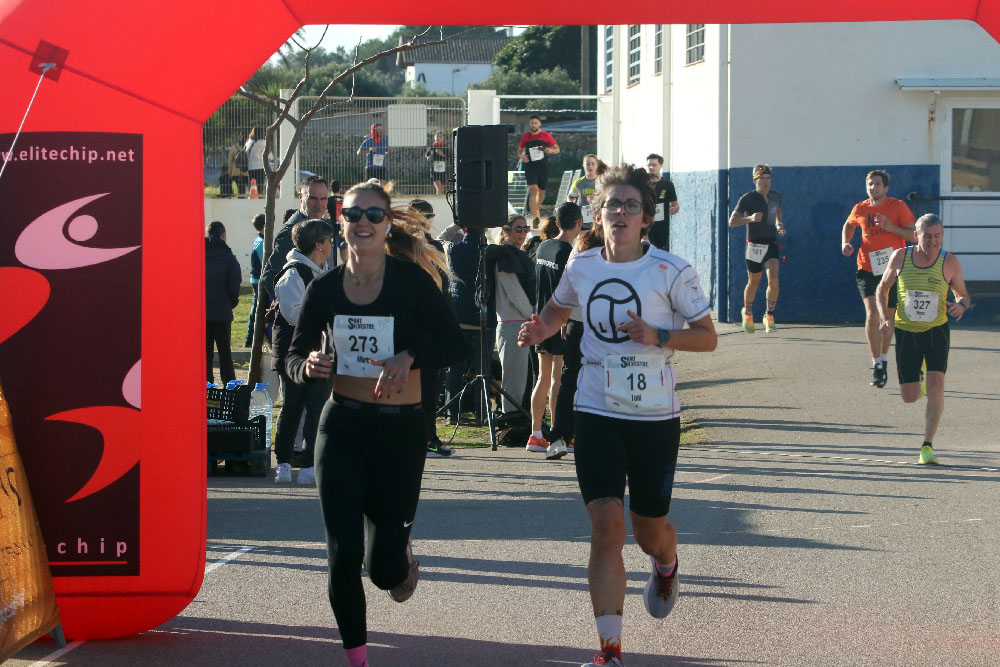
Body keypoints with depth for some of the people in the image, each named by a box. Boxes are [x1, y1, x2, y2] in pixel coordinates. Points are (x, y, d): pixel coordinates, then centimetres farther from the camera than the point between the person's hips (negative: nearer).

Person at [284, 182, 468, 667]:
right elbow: (293, 357, 8)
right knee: (343, 556, -4)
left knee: (384, 567, -1)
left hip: (400, 429, -2)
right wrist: (310, 366, -15)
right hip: (341, 427, 2)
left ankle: (403, 562, 37)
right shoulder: (324, 288, 0)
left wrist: (409, 357, -23)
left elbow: (455, 346, -6)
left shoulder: (411, 280, -8)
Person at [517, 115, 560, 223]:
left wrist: (551, 150, -16)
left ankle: (537, 208, 43)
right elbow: (520, 150, 17)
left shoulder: (545, 136, 0)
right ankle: (535, 217, -23)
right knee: (533, 190, -18)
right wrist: (521, 156, -6)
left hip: (543, 166, 1)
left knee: (541, 191, 11)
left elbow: (557, 149, 7)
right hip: (530, 166, -1)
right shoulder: (525, 137, 4)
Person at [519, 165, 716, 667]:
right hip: (596, 413, 1)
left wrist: (657, 337, -20)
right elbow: (558, 310, 21)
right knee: (606, 527, -11)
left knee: (650, 529, 12)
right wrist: (539, 331, -1)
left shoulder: (671, 272, -9)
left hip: (654, 417, -1)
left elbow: (707, 337, -4)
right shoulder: (582, 267, 1)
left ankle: (666, 567, 52)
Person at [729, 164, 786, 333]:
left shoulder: (776, 196, 3)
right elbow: (732, 221, -17)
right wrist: (750, 218, -33)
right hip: (754, 246, -3)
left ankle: (769, 316, -6)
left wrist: (779, 225, 4)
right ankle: (747, 314, 36)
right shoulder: (747, 198, -12)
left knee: (773, 279, -18)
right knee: (753, 282, 10)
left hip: (771, 245, 3)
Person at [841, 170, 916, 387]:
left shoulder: (898, 207, -5)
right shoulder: (860, 209, 3)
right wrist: (845, 242, 6)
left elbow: (914, 234, -6)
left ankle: (884, 360, 29)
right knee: (872, 315, -17)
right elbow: (849, 225, 24)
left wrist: (891, 227, -20)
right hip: (868, 269, 0)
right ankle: (876, 364, -10)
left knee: (888, 318, 9)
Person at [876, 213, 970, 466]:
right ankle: (917, 374, 43)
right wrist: (884, 318, -8)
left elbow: (963, 295, 4)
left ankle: (927, 446, -15)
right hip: (906, 331, 1)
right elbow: (882, 288, 7)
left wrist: (961, 304, -21)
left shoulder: (950, 262, -9)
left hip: (937, 331, -1)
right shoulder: (900, 257, -7)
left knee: (936, 384, -21)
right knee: (909, 397, 4)